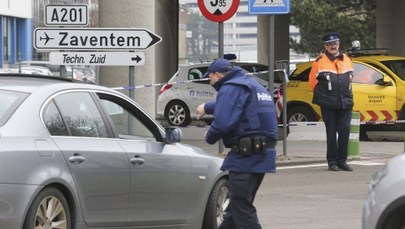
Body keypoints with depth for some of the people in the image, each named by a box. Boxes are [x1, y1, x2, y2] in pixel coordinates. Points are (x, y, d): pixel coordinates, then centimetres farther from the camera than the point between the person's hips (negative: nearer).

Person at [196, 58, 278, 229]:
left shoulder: (231, 88, -10)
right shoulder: (253, 85, 23)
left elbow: (223, 122, -24)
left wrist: (210, 137, -5)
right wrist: (207, 107, 57)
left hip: (246, 156, -10)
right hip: (263, 153, 10)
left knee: (242, 209, -8)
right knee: (238, 204, 18)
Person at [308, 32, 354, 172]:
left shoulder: (347, 60, 11)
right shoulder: (320, 62, -2)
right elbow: (312, 81, 6)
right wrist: (321, 95, 11)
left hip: (346, 103, 3)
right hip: (328, 105, -3)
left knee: (345, 130, -3)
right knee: (331, 133, -1)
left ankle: (342, 160, 6)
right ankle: (332, 161, 5)